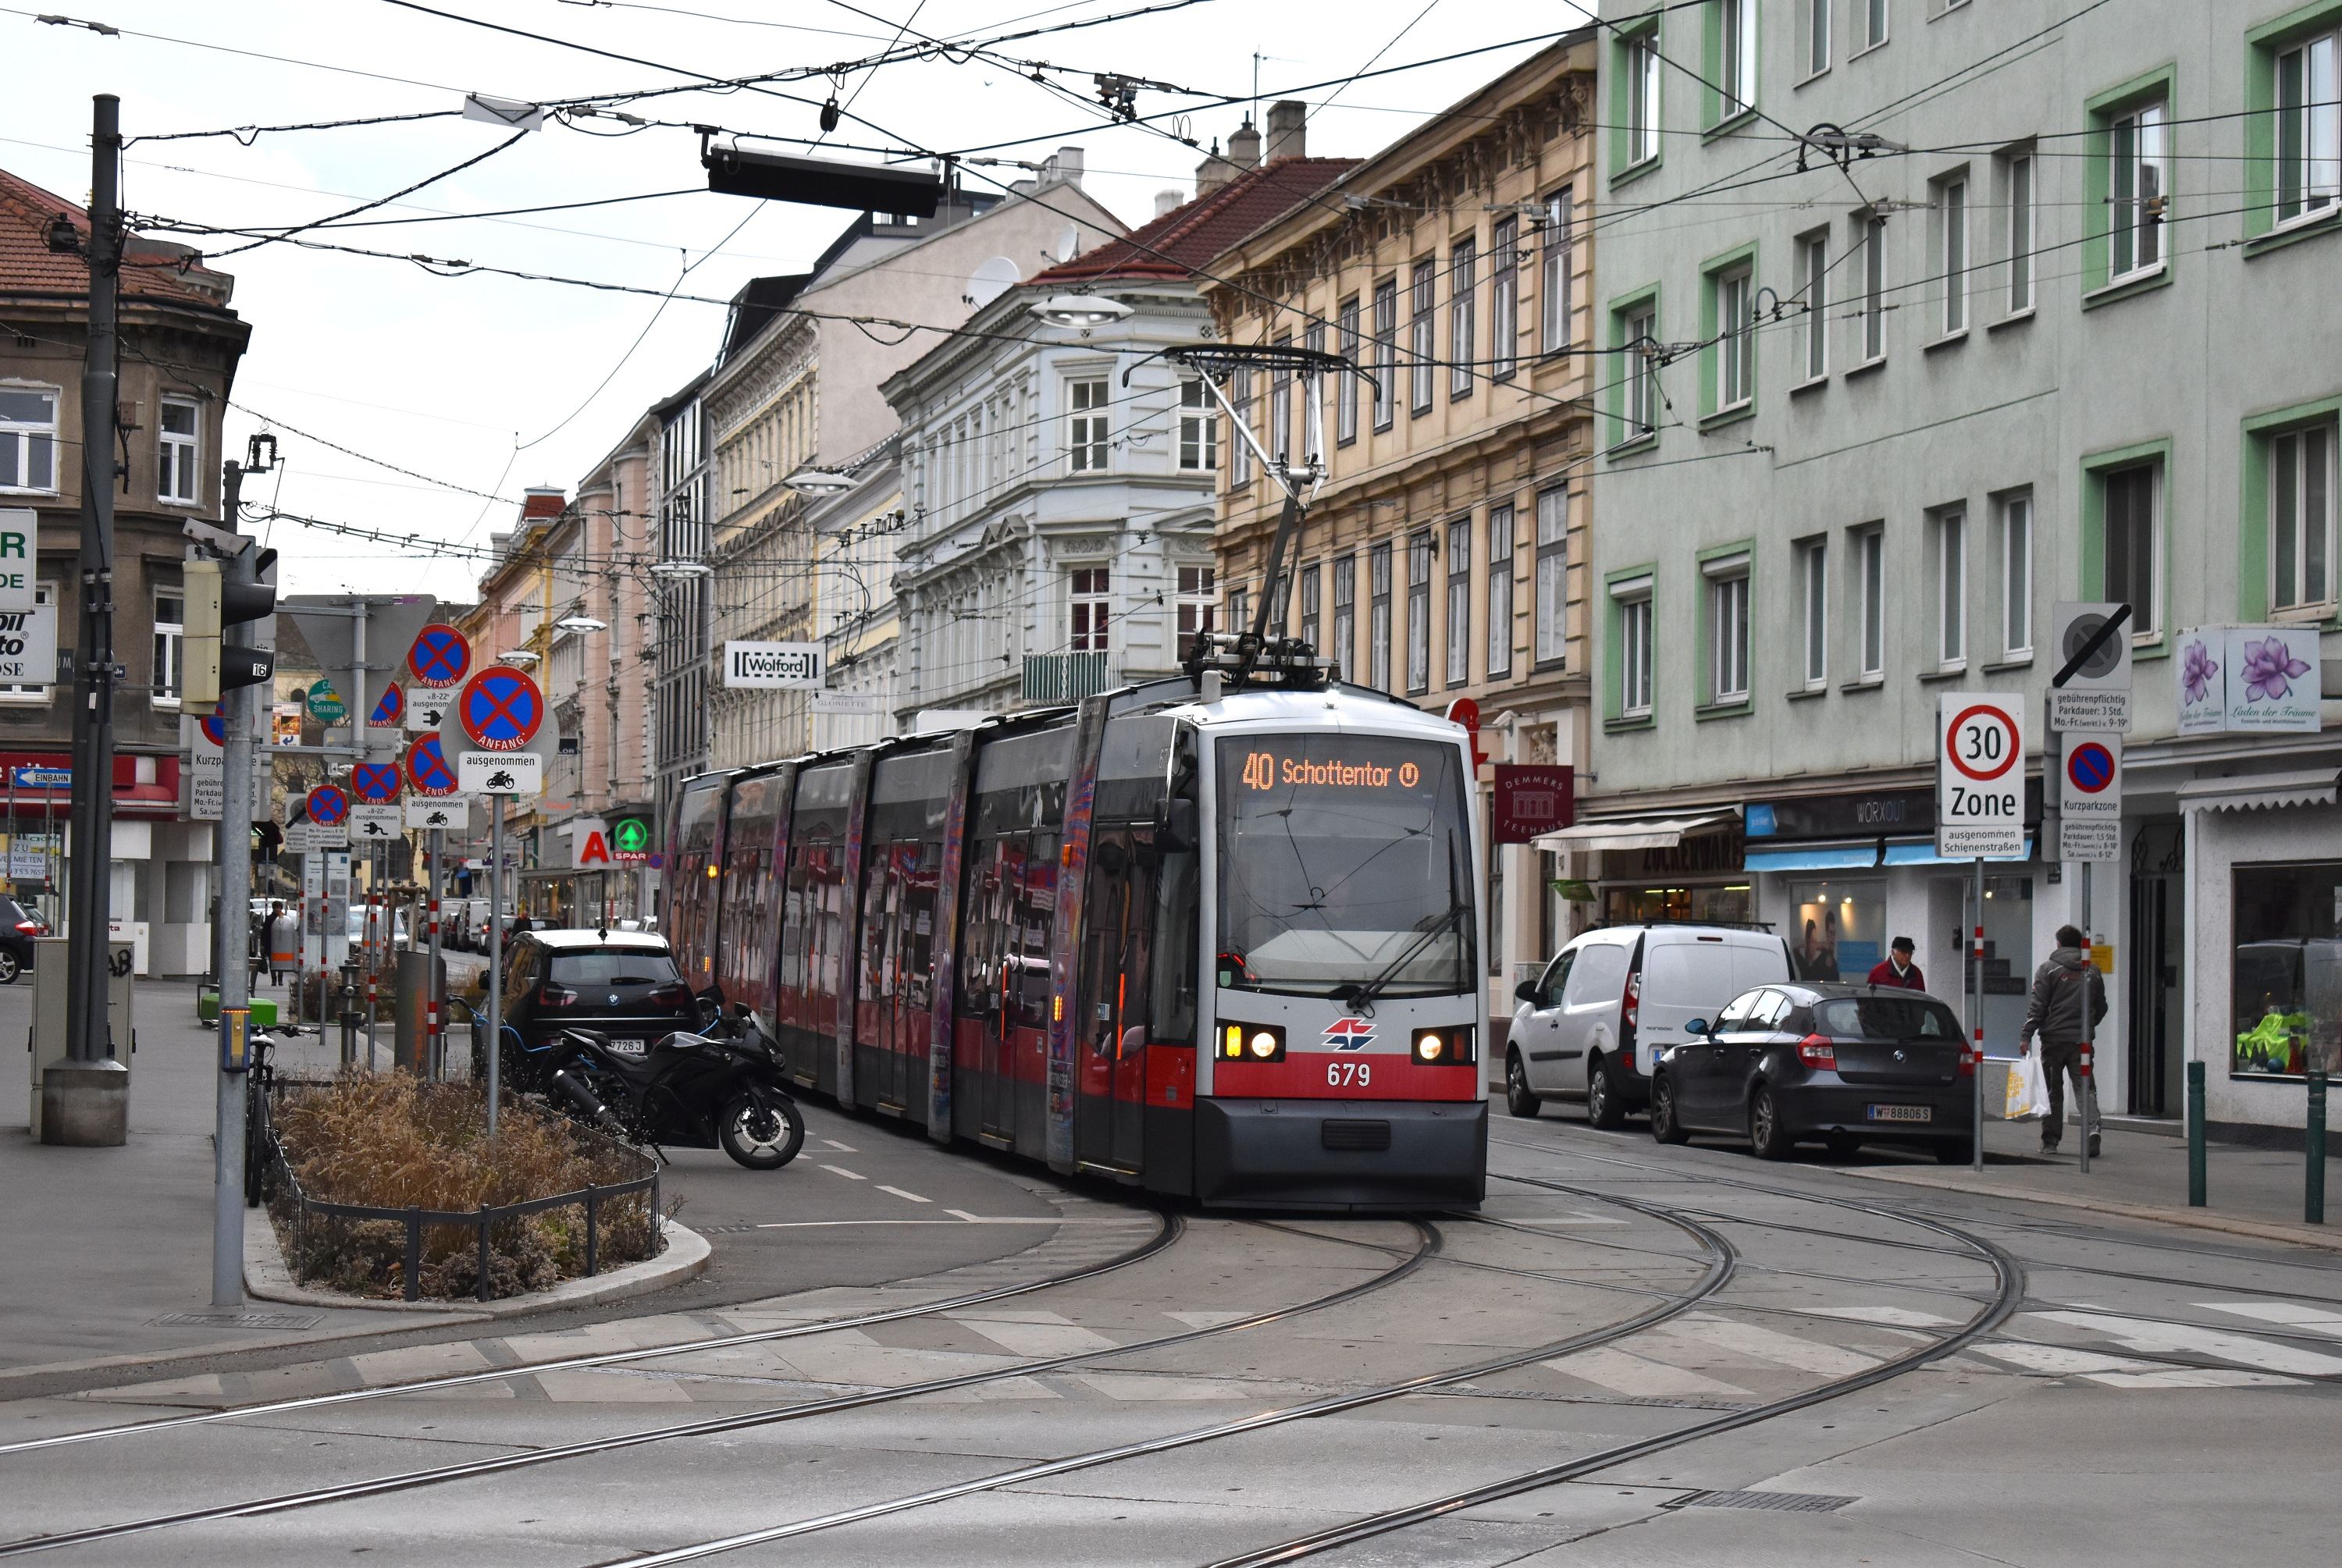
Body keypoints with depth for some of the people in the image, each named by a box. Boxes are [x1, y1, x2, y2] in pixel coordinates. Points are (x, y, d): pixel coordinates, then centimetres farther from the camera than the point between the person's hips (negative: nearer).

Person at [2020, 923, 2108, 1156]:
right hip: (2082, 1040, 2)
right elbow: (2101, 1008, 19)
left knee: (2053, 1091, 5)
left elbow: (2037, 1006, -9)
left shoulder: (2048, 969, -2)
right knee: (2085, 1088, 2)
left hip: (2054, 1039, -2)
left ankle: (2050, 1140, 6)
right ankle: (2093, 1128, -20)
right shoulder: (2093, 972, 11)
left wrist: (2026, 1035, -9)